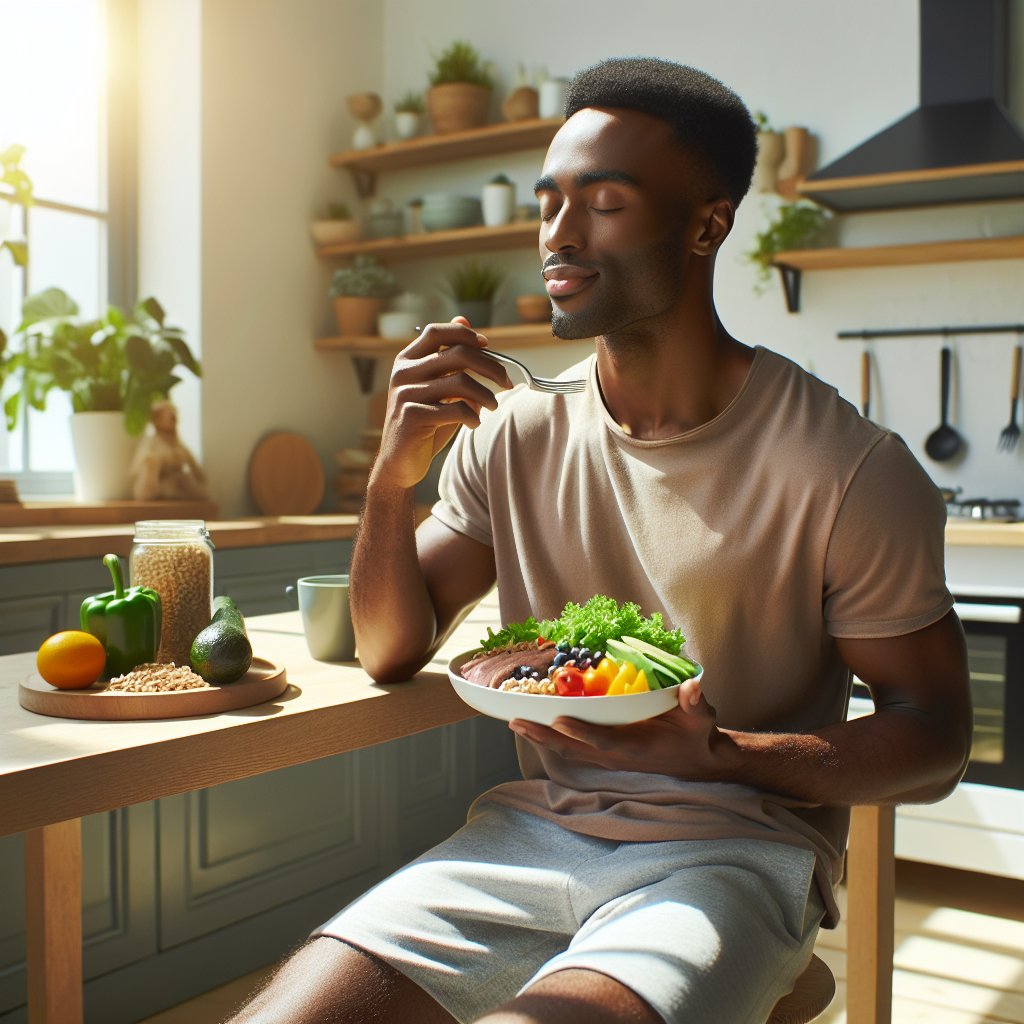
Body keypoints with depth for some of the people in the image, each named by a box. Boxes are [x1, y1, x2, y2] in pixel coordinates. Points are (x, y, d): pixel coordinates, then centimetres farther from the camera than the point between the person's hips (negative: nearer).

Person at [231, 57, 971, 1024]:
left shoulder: (846, 466, -10)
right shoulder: (513, 434, 3)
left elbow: (936, 739, -3)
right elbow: (390, 652, 7)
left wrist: (720, 755, -21)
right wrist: (392, 478, -11)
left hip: (732, 847, -3)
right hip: (533, 829, 4)